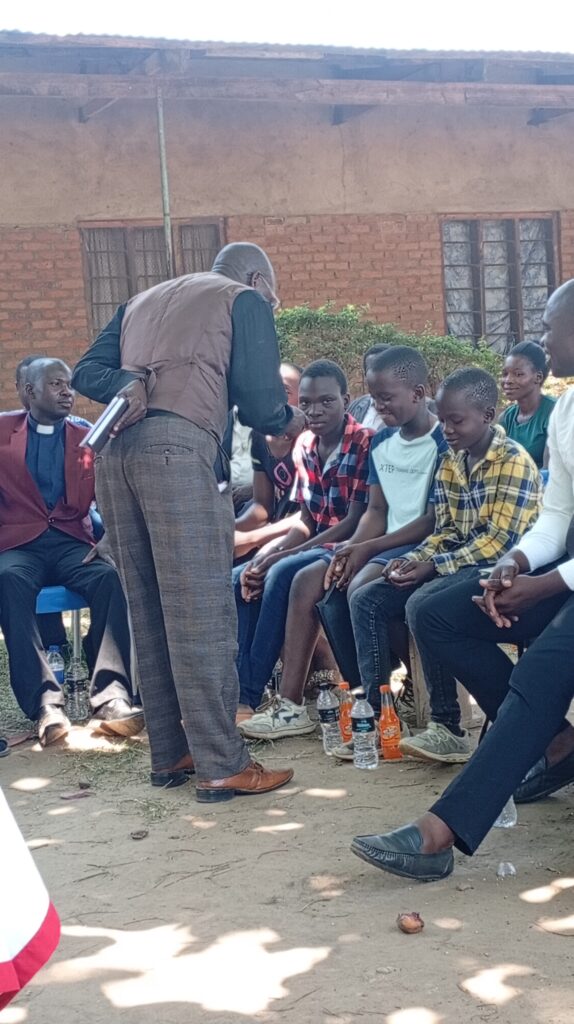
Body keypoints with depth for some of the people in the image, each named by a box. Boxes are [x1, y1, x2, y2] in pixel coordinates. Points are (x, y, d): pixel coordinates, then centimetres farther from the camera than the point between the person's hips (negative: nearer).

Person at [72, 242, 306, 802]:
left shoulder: (143, 299, 32)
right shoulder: (245, 301, 13)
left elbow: (87, 371, 18)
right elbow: (259, 401, 4)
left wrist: (129, 386, 0)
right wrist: (287, 420, 25)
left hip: (116, 450, 7)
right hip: (176, 447, -7)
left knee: (147, 612, 11)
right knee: (200, 612, -6)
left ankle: (169, 755, 17)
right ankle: (222, 765, -4)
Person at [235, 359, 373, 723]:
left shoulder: (365, 444, -14)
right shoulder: (305, 447, 8)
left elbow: (354, 522, -18)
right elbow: (307, 521, 11)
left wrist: (282, 556, -20)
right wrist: (269, 553, -10)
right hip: (315, 544, 8)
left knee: (281, 576, -30)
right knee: (240, 580, -11)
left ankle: (251, 696, -24)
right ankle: (238, 689, -15)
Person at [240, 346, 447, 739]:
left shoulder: (442, 443, -11)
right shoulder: (381, 442, 13)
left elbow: (435, 520, -16)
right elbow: (376, 510, 13)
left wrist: (368, 548, -19)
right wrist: (352, 549, -7)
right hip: (382, 544, 8)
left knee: (361, 587, -31)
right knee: (307, 581, -7)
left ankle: (372, 706, -20)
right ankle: (290, 704, -9)